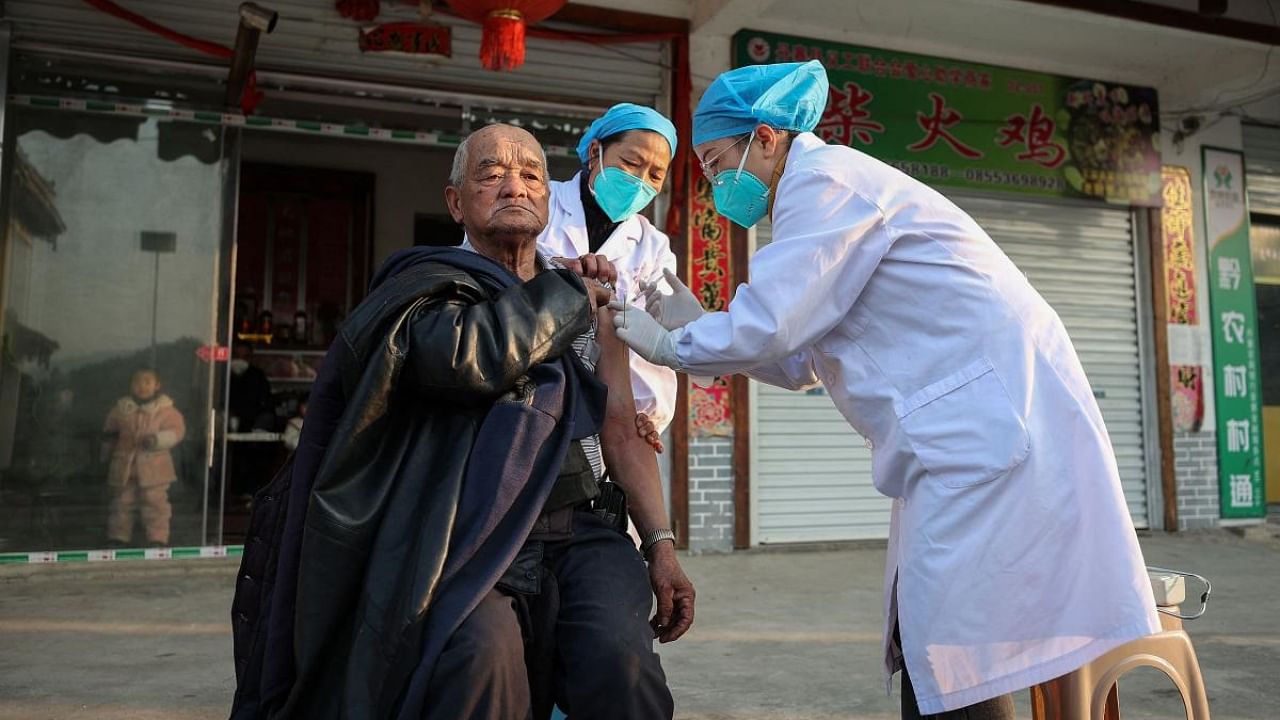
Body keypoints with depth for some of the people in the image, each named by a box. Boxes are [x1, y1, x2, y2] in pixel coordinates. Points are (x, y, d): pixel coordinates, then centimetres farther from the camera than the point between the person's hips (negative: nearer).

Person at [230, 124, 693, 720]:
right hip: (475, 539, -3)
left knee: (619, 665, -25)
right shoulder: (427, 290, 4)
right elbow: (467, 356, -20)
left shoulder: (589, 302, 17)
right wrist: (569, 291, -5)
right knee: (479, 656, -32)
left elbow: (622, 430, 14)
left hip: (582, 535, 3)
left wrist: (660, 544, 4)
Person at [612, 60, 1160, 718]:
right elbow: (800, 362, 22)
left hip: (989, 422, -10)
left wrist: (670, 345, -1)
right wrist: (697, 324, 14)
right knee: (924, 656, 12)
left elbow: (769, 325, -18)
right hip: (971, 437, 10)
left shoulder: (826, 179, -9)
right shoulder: (831, 192, 22)